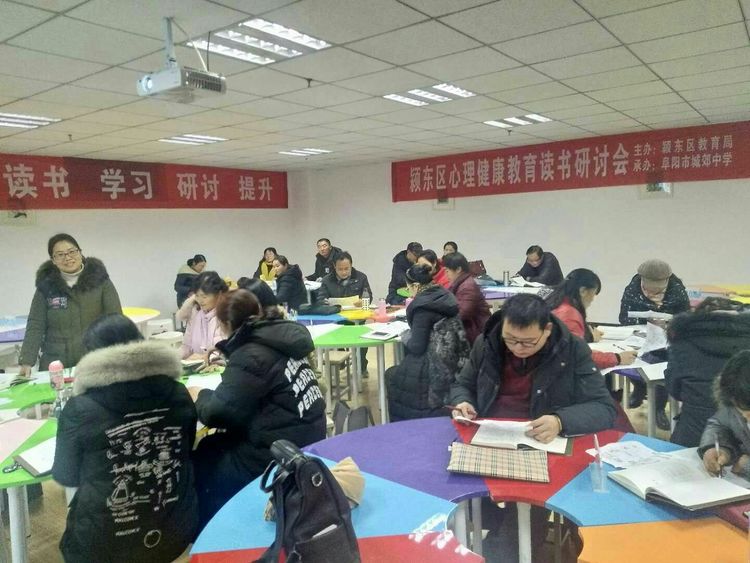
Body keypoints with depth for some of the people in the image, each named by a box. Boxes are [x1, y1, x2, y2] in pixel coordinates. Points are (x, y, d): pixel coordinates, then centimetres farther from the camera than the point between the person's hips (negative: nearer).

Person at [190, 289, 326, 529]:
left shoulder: (250, 355, -17)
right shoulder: (276, 339, 8)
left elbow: (218, 412, -20)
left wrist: (200, 396, -1)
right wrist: (229, 368, 24)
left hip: (281, 454, -9)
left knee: (199, 465, 8)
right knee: (209, 447, 19)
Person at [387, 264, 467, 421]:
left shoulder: (423, 305, -19)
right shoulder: (445, 296, 5)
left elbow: (417, 347, -18)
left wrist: (406, 338, 1)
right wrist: (412, 334, 14)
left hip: (435, 371, -8)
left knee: (391, 375, 15)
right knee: (396, 372, 22)